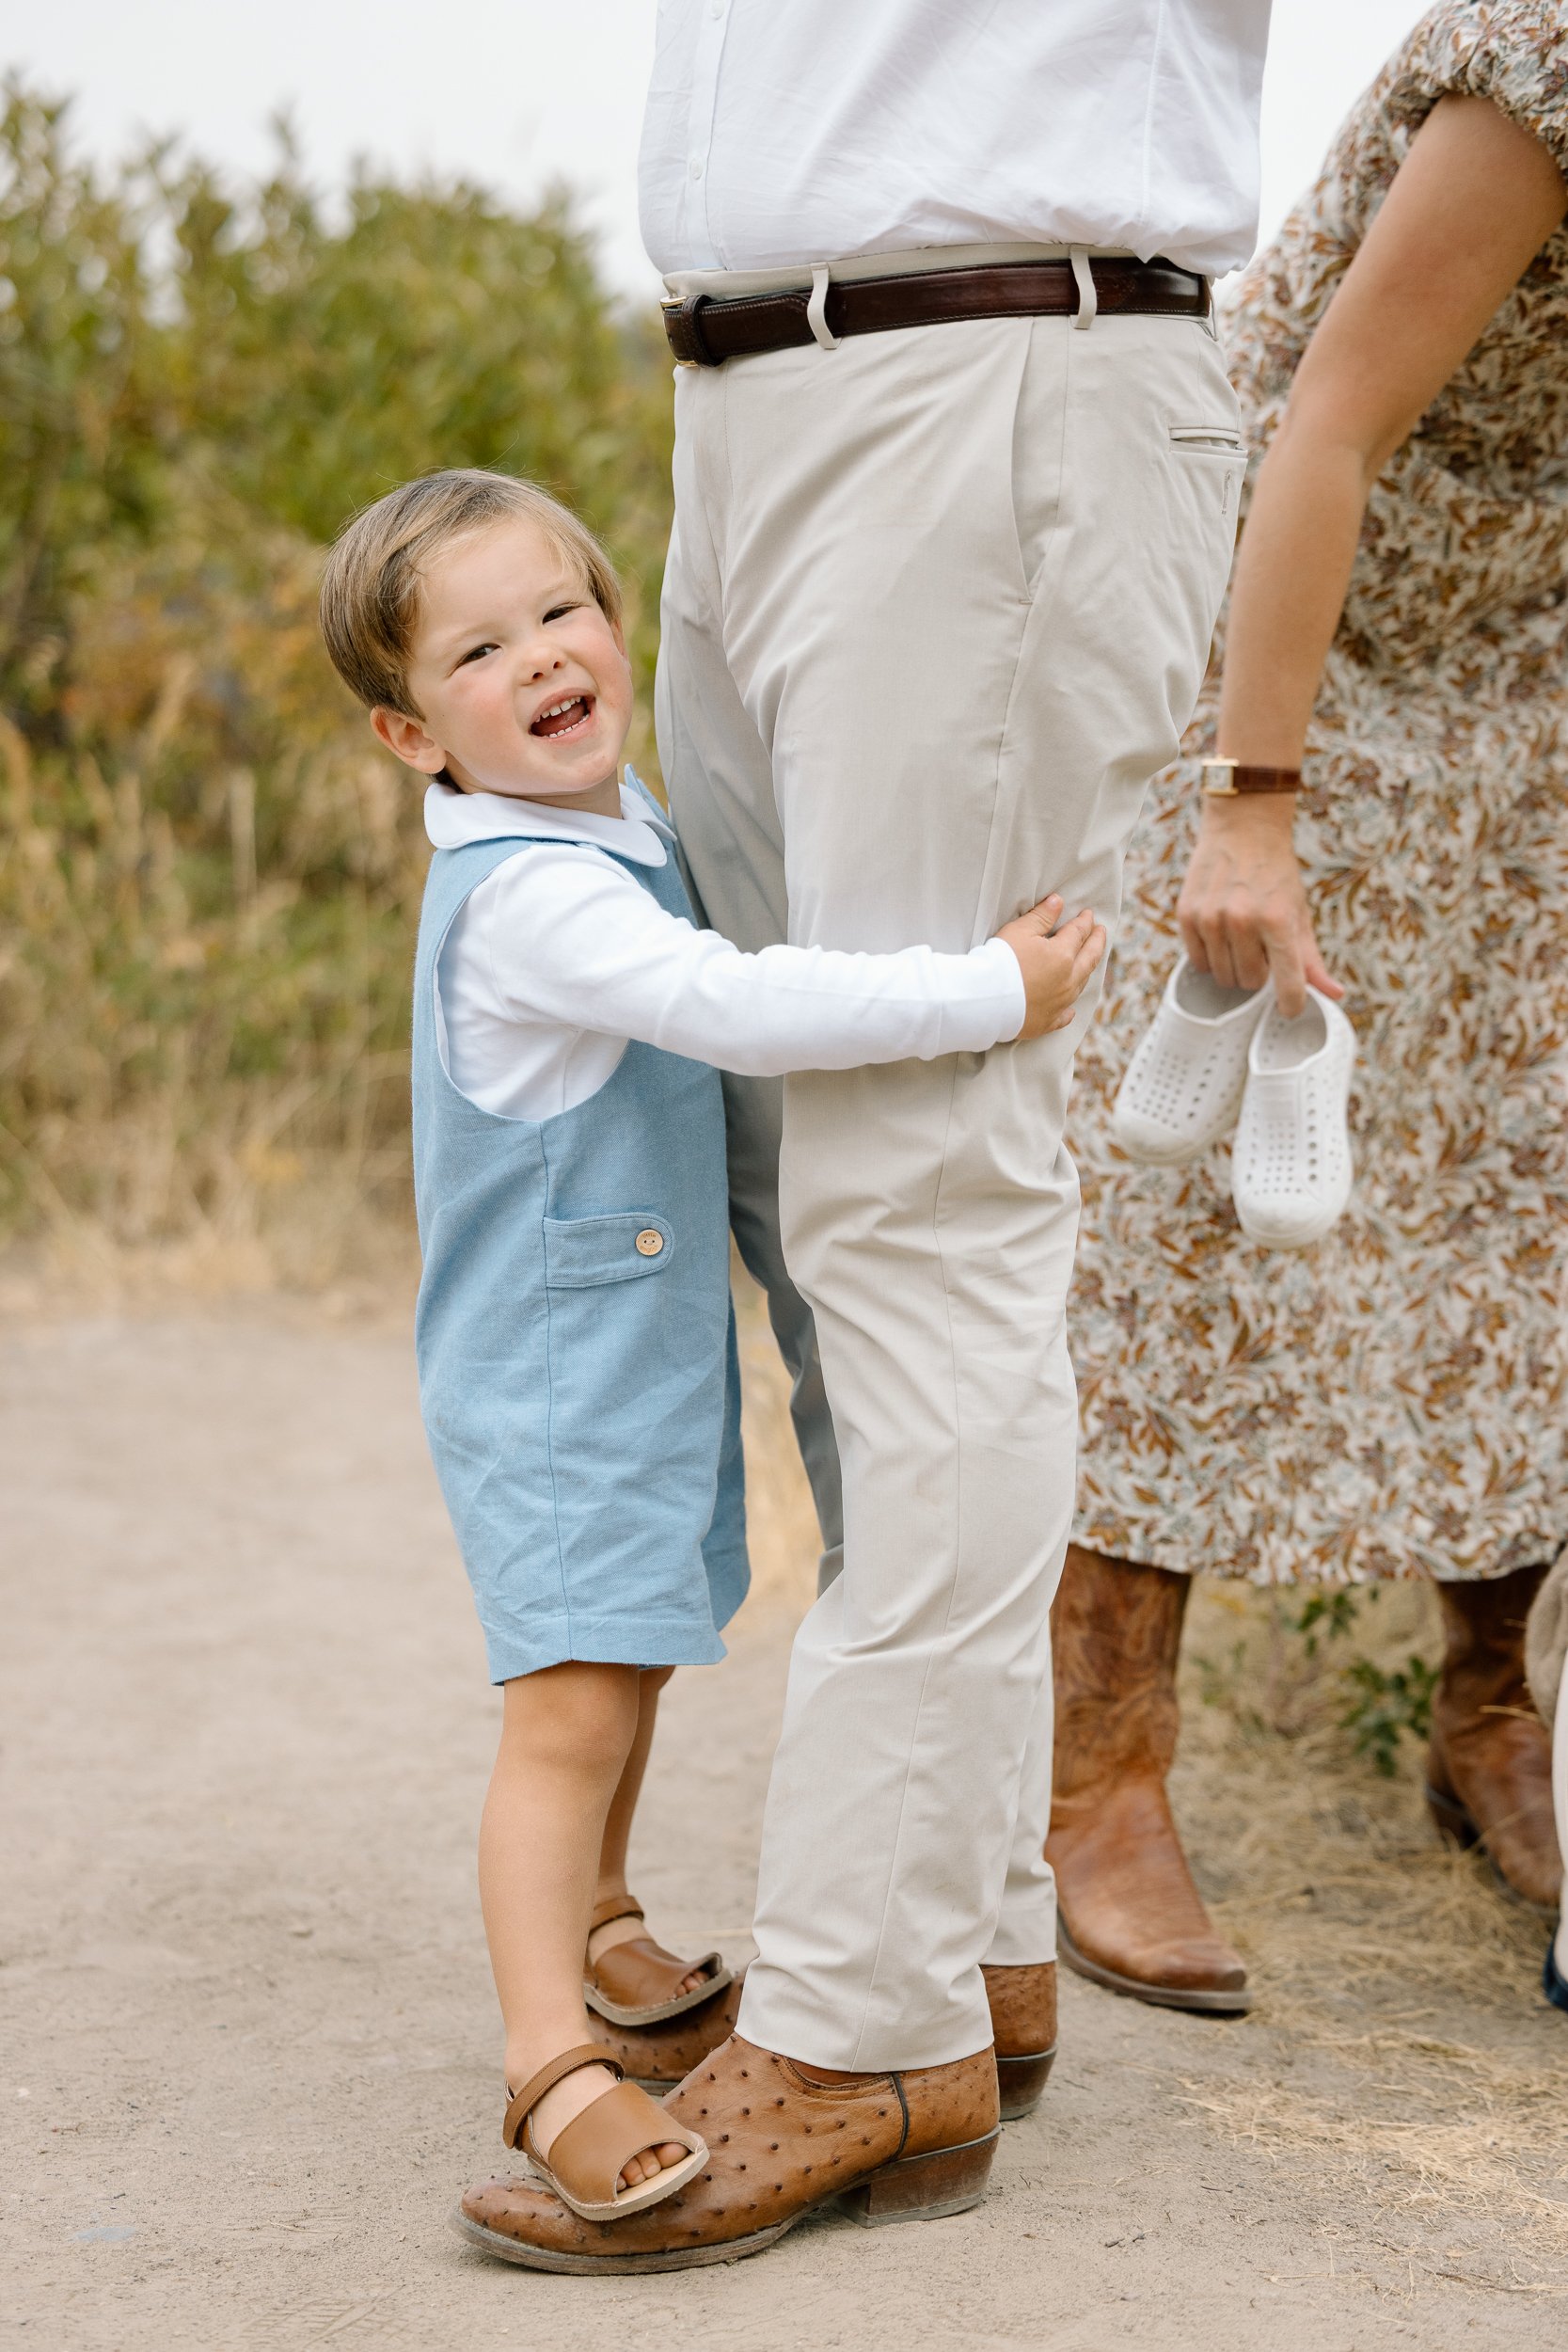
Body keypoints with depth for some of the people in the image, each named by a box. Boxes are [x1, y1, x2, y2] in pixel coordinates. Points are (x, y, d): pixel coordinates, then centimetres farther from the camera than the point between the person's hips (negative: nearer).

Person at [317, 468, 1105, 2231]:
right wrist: (992, 992, -32)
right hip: (548, 1376, -10)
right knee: (572, 1705, -15)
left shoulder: (626, 828, 8)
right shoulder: (523, 892, -25)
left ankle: (597, 1929, 44)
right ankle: (552, 2062, -13)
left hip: (656, 1344, 10)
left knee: (635, 1658, 24)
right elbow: (734, 1004, -36)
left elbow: (704, 995, 29)